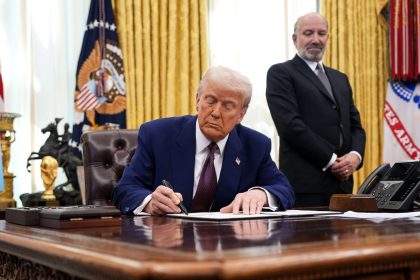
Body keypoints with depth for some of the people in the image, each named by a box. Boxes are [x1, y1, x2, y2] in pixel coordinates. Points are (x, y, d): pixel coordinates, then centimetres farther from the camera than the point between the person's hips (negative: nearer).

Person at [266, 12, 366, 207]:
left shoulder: (340, 79, 22)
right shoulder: (280, 73, 0)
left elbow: (355, 125, 18)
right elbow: (290, 124, -12)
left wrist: (355, 155, -4)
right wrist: (331, 160, -13)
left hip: (342, 181, 6)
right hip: (305, 183, -6)